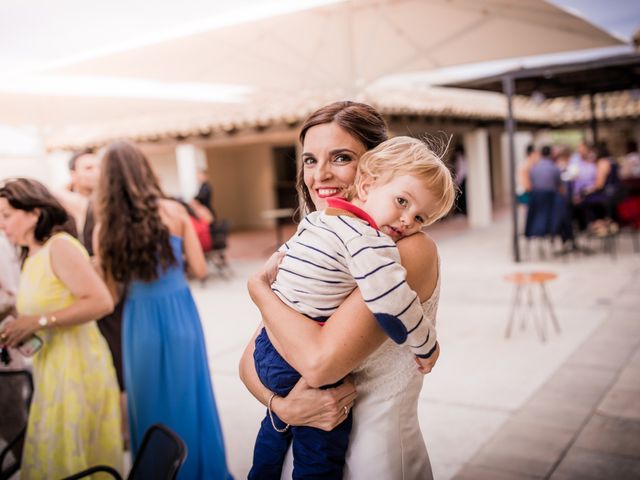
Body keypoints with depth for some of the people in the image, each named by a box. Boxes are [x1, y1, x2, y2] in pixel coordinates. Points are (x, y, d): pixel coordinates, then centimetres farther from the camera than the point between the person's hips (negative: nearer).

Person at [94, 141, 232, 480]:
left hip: (140, 320, 0)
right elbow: (200, 270, -4)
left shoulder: (106, 228, -6)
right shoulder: (173, 211, -8)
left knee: (152, 402, 17)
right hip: (179, 314, 0)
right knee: (188, 397, 16)